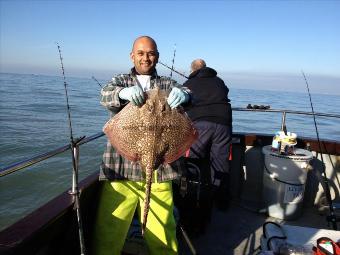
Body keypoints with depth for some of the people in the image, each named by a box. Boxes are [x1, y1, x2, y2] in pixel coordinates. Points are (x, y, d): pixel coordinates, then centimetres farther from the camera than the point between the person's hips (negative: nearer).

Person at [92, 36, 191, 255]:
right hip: (121, 168, 0)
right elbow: (105, 96, -7)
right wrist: (125, 92, -30)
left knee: (162, 236, 1)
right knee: (108, 234, 2)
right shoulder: (120, 81, 14)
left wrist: (182, 94, -29)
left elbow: (185, 94, -4)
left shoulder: (167, 84, 15)